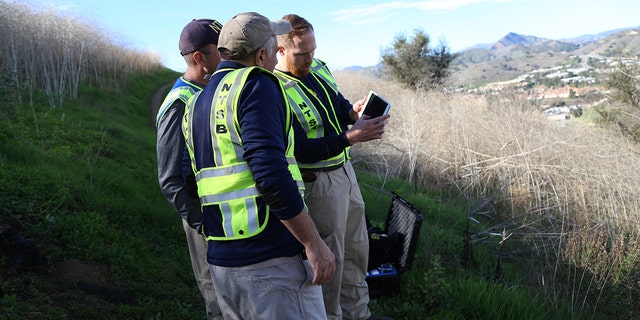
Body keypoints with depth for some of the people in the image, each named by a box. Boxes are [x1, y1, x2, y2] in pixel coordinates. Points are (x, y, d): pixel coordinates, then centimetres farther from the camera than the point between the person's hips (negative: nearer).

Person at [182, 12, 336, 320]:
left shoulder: (196, 104, 16)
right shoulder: (256, 84, -10)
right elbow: (271, 174, -21)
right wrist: (314, 242, -16)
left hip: (220, 261, 8)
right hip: (271, 260, -8)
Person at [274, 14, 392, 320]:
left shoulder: (318, 67, 3)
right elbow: (301, 151, -26)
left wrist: (353, 111, -7)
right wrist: (350, 137, -33)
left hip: (344, 169, 9)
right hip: (319, 183, -9)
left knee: (356, 247, 19)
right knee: (329, 257, 5)